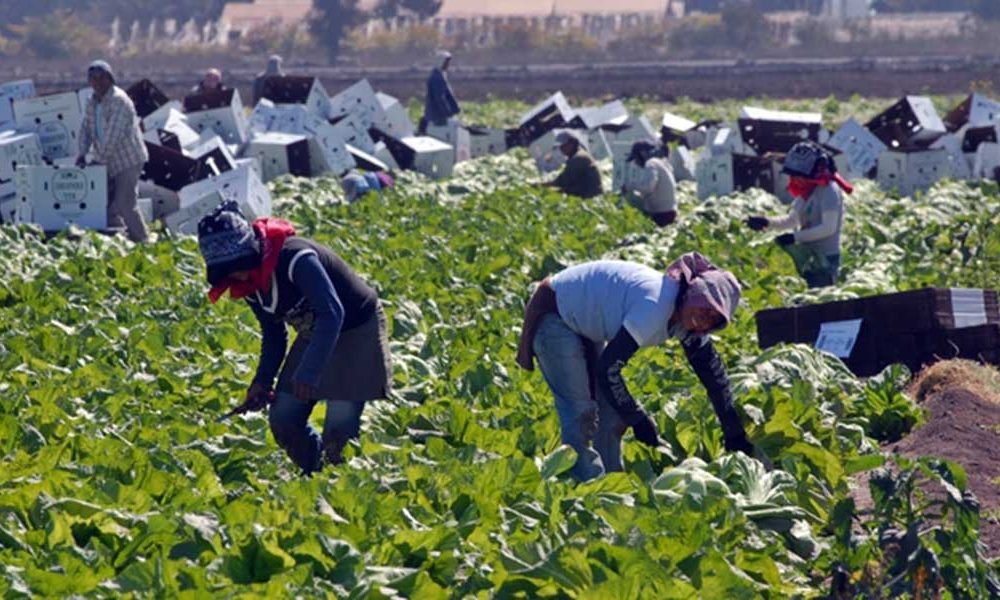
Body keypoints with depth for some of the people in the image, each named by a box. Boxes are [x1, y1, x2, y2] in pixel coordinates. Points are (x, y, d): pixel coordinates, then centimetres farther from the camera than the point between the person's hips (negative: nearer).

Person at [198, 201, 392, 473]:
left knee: (338, 431, -14)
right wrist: (263, 381, -2)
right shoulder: (250, 281, -4)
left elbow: (332, 313, -38)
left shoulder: (294, 258, -31)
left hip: (356, 332, -8)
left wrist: (308, 372, -43)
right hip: (314, 336, 8)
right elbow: (273, 335, 10)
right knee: (283, 420, 1)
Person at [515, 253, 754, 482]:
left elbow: (712, 370, 5)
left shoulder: (687, 315, -8)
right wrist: (638, 420, -22)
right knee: (581, 412, -15)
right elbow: (608, 369, -33)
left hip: (584, 324, 9)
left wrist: (734, 433, 5)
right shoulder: (655, 305, -36)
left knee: (612, 409, 7)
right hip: (554, 317, -9)